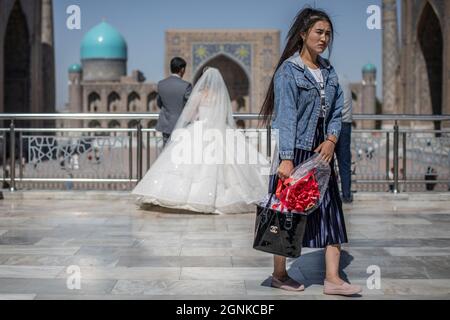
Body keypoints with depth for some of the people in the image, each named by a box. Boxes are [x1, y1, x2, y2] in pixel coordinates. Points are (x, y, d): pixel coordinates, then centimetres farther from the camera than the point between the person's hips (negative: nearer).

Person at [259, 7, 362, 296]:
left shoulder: (329, 71, 12)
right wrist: (286, 159, -22)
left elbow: (337, 111, 12)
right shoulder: (288, 70, -9)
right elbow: (286, 116, -16)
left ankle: (333, 279, 6)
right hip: (295, 150, -7)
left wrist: (332, 139, -6)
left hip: (322, 150, 7)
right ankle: (279, 275, 17)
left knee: (330, 211, 2)